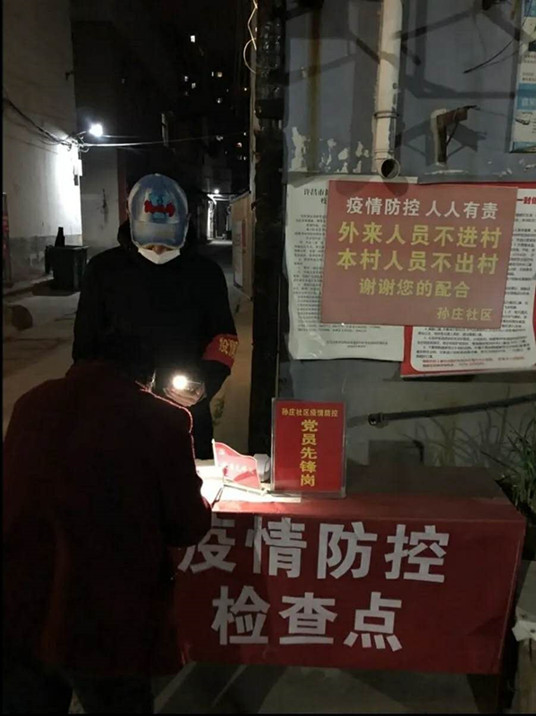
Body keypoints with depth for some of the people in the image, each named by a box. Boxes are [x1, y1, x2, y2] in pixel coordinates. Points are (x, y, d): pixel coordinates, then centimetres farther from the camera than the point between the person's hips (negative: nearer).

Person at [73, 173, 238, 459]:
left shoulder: (206, 273, -1)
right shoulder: (104, 270, -2)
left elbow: (224, 337, 3)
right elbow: (86, 344, 4)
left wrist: (206, 386, -12)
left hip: (188, 413, 0)